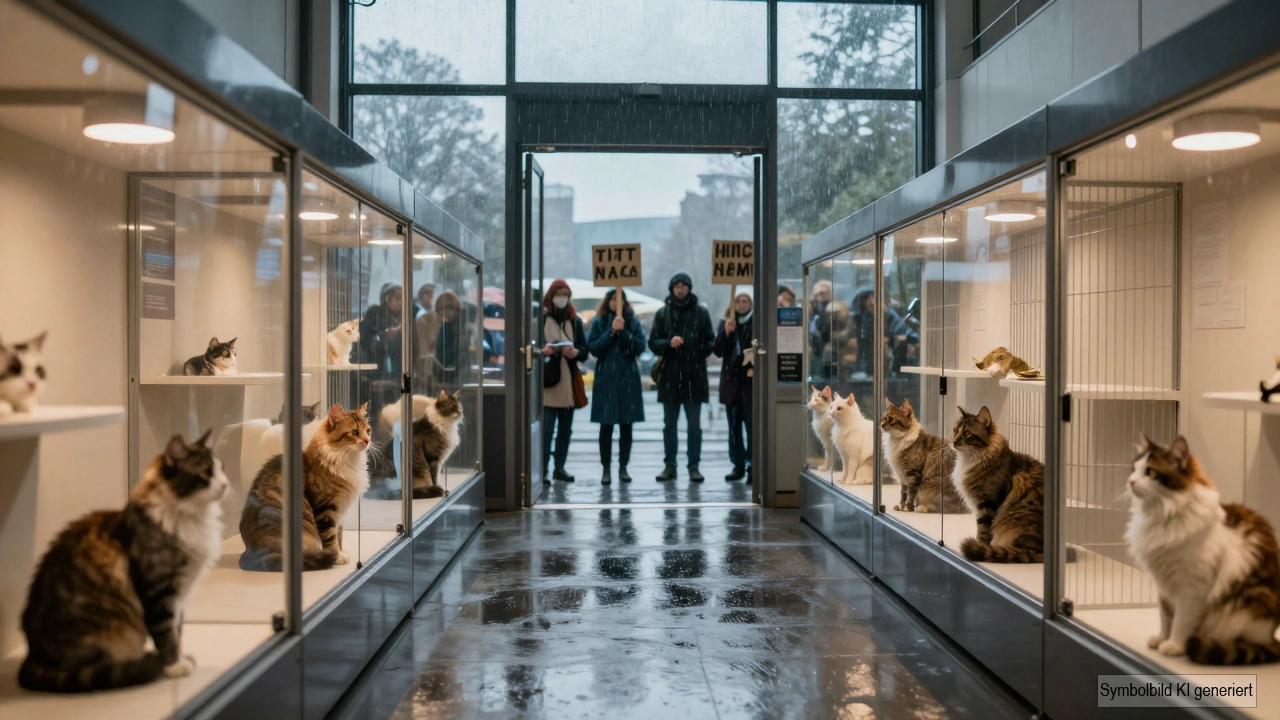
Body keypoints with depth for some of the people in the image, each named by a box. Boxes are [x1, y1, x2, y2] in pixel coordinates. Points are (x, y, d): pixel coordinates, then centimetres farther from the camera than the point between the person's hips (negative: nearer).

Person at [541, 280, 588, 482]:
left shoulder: (575, 320, 13)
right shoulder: (541, 318, 1)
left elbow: (585, 349, 11)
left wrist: (576, 352, -11)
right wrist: (542, 350, -18)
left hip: (569, 379, 4)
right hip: (547, 379, -4)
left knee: (565, 427, 8)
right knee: (546, 426, -12)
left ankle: (560, 467, 16)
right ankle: (542, 468, -8)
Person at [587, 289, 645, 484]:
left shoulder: (633, 322, 5)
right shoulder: (598, 322, 3)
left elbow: (640, 346, -5)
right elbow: (593, 348, -6)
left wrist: (623, 331, -15)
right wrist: (611, 331, -15)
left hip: (628, 379, 1)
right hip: (606, 379, -1)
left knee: (626, 425, 5)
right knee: (606, 425, 0)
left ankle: (623, 468, 14)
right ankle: (606, 469, 6)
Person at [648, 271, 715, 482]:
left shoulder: (701, 312, 4)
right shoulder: (663, 313, 6)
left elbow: (710, 342, 5)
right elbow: (653, 343, 4)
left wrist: (696, 353, -11)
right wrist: (669, 343, -14)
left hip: (694, 377, -1)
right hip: (670, 376, 1)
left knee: (694, 424, 3)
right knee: (669, 423, 7)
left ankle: (694, 466, 9)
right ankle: (669, 465, 14)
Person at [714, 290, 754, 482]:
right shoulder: (725, 322, 10)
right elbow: (718, 351, 2)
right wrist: (726, 332, -12)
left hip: (751, 380, -4)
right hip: (731, 380, 4)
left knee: (751, 425, -10)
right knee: (734, 425, 7)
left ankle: (752, 465, -7)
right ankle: (738, 465, 13)